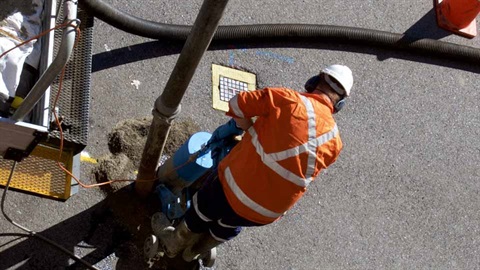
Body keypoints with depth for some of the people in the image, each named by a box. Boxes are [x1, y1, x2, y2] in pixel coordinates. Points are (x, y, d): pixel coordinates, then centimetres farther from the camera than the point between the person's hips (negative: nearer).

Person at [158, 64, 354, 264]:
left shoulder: (287, 99, -14)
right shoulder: (334, 142, -2)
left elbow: (236, 104, -13)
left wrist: (250, 126, 7)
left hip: (236, 189, -3)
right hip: (268, 214, 4)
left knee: (203, 211, 31)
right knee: (229, 226, 37)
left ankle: (174, 245, 57)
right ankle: (195, 251, 62)